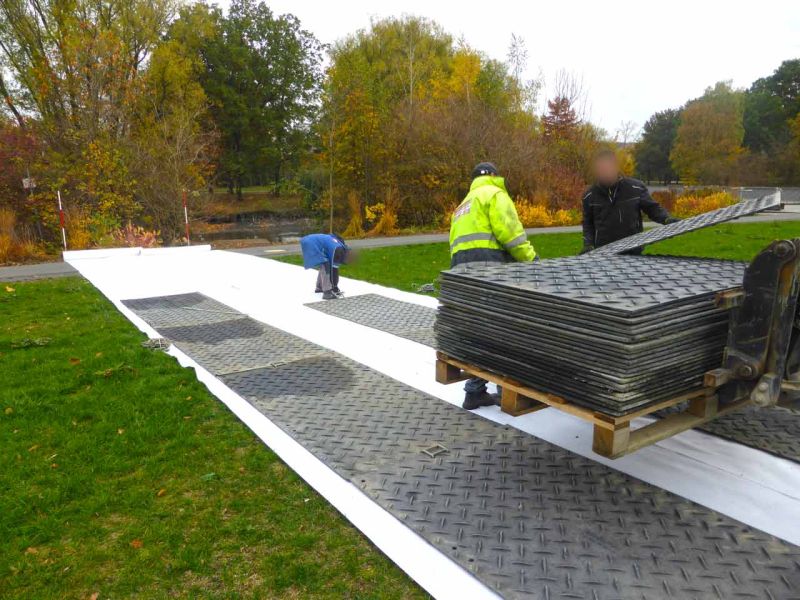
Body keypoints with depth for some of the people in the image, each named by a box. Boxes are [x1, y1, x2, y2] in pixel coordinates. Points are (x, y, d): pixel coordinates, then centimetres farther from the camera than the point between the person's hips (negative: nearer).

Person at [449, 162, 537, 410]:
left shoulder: (463, 205, 32)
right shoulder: (494, 194, 6)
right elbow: (509, 230, -10)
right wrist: (530, 257, -5)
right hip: (488, 263, -8)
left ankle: (475, 392, 13)